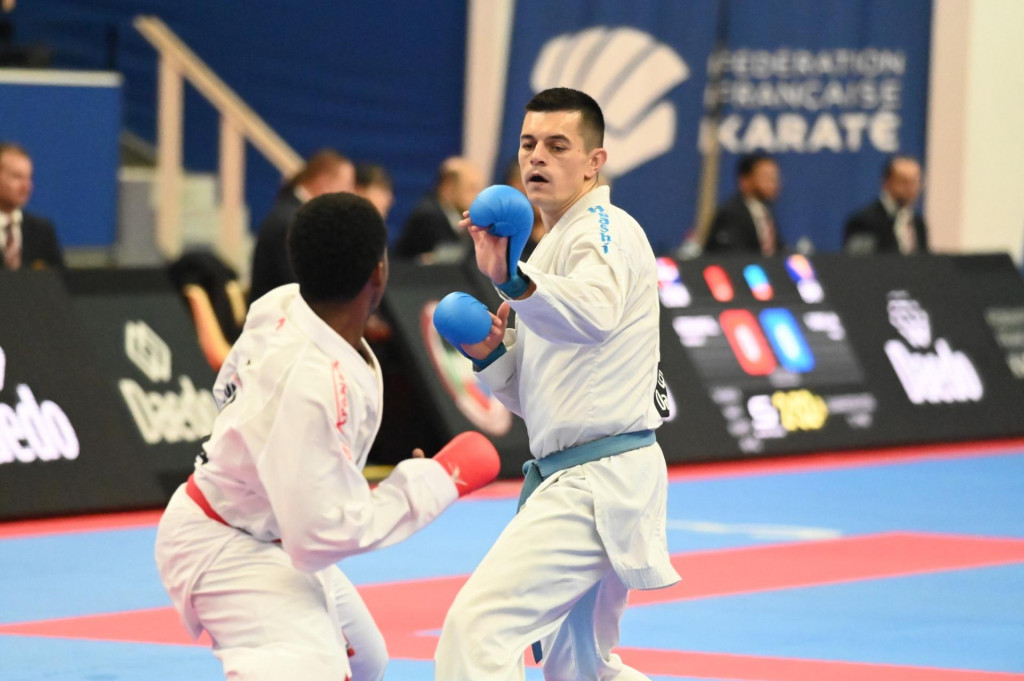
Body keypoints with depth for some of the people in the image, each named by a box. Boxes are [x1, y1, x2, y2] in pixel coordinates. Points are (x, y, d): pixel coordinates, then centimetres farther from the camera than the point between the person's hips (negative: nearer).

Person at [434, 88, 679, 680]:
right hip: (588, 484, 11)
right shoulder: (553, 249, 20)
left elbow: (596, 312, -36)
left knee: (479, 625, -20)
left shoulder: (604, 230, -10)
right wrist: (492, 354, 1)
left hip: (598, 484, -11)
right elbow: (535, 397, 21)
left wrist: (515, 281, -53)